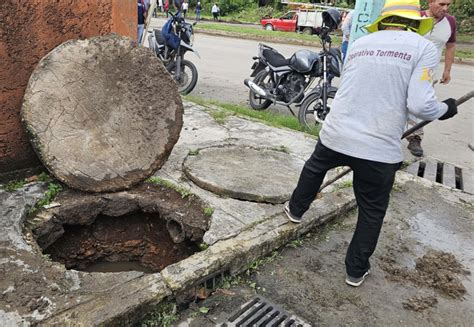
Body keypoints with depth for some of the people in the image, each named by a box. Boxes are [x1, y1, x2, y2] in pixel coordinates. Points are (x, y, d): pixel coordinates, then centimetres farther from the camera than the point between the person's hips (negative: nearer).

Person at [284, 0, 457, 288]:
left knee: (315, 167, 34)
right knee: (372, 211, 16)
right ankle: (356, 270, 29)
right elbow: (420, 104, -12)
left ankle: (296, 209, 52)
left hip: (336, 135, 4)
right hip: (379, 148, -3)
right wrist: (445, 109, 8)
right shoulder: (424, 47, -3)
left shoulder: (359, 43, 11)